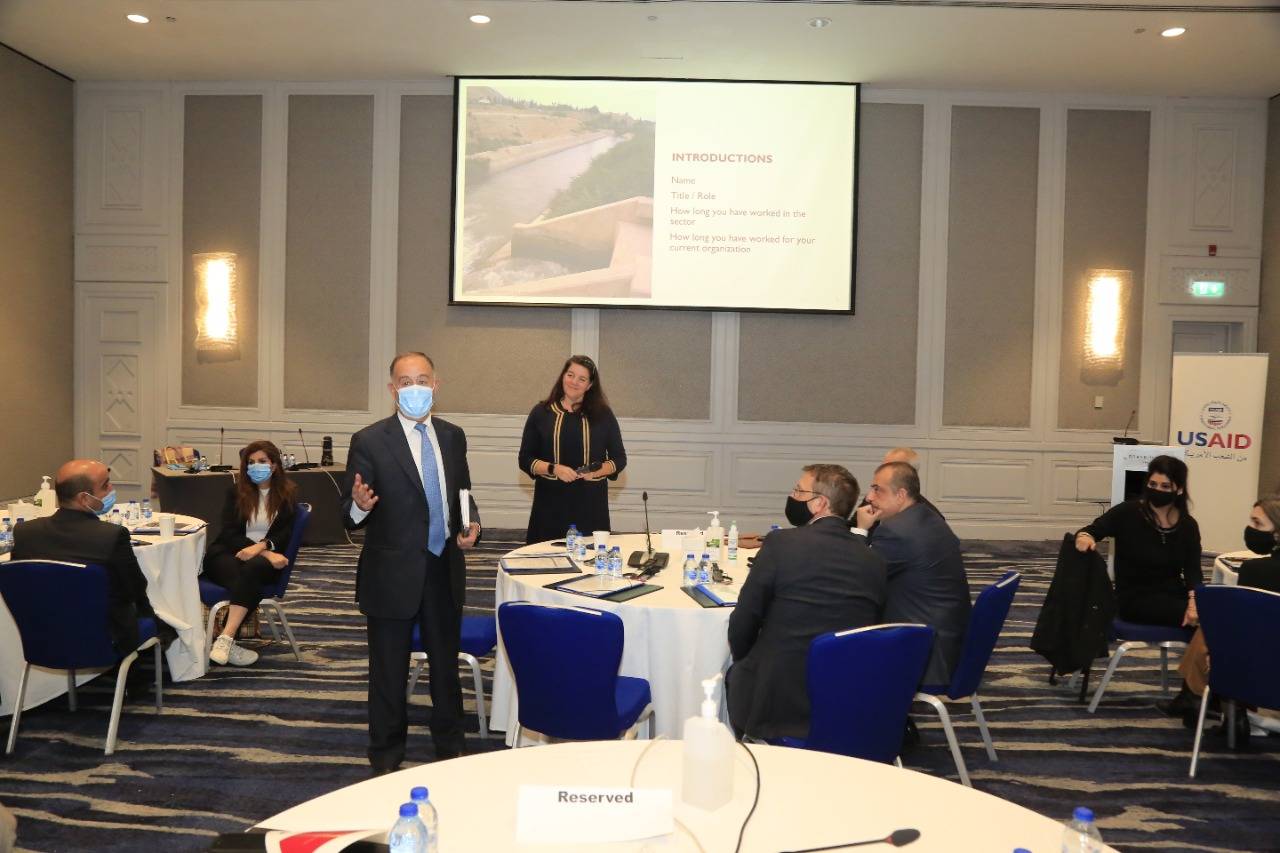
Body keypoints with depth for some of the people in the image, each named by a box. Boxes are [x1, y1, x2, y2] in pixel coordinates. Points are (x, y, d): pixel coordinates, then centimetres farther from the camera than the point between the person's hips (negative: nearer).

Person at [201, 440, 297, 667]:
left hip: (267, 557, 0)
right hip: (226, 554, 0)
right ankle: (229, 645, -37)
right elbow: (230, 533, -1)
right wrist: (266, 553, -16)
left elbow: (284, 534, 2)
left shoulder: (286, 495, 10)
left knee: (252, 568, -36)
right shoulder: (236, 492, 9)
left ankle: (225, 639, -43)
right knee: (246, 580, -35)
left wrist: (260, 547, -21)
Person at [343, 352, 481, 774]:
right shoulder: (369, 441, -10)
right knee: (388, 672, 11)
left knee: (446, 664, 18)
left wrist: (472, 522, -5)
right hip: (392, 575, -4)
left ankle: (450, 747, 36)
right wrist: (360, 506, -32)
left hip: (445, 569, 4)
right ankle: (386, 755, 30)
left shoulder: (452, 436, 5)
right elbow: (349, 515, -9)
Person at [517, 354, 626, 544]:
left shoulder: (603, 415, 7)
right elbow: (525, 459, 5)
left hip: (591, 503, 0)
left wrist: (597, 471, -8)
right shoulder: (541, 413, 6)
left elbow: (619, 459, 11)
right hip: (550, 503, 0)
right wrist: (553, 469, -11)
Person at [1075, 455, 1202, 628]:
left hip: (1173, 594, 5)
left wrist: (1194, 600, -25)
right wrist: (1084, 537, -38)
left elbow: (1193, 569, -6)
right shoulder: (1127, 513, -9)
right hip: (1135, 597, -4)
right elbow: (1092, 531, -13)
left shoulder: (1188, 526, 2)